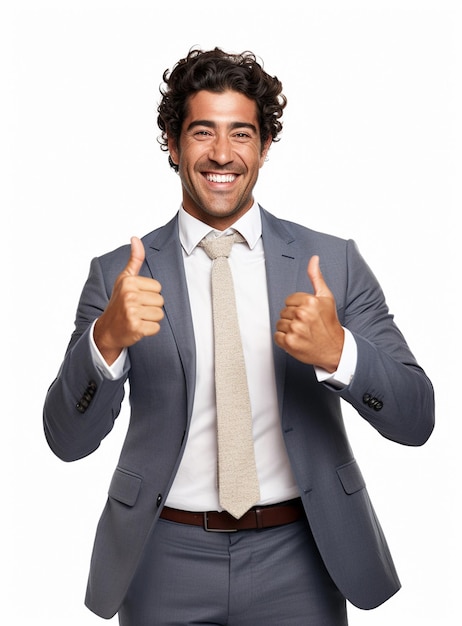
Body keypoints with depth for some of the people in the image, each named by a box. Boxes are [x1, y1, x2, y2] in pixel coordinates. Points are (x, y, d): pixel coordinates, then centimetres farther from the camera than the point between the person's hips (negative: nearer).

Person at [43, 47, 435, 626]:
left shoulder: (333, 263, -4)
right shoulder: (118, 274, -3)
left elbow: (415, 419, -6)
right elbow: (67, 438, -6)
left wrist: (338, 351, -25)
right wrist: (107, 339, -25)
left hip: (297, 561, 1)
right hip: (166, 562, 0)